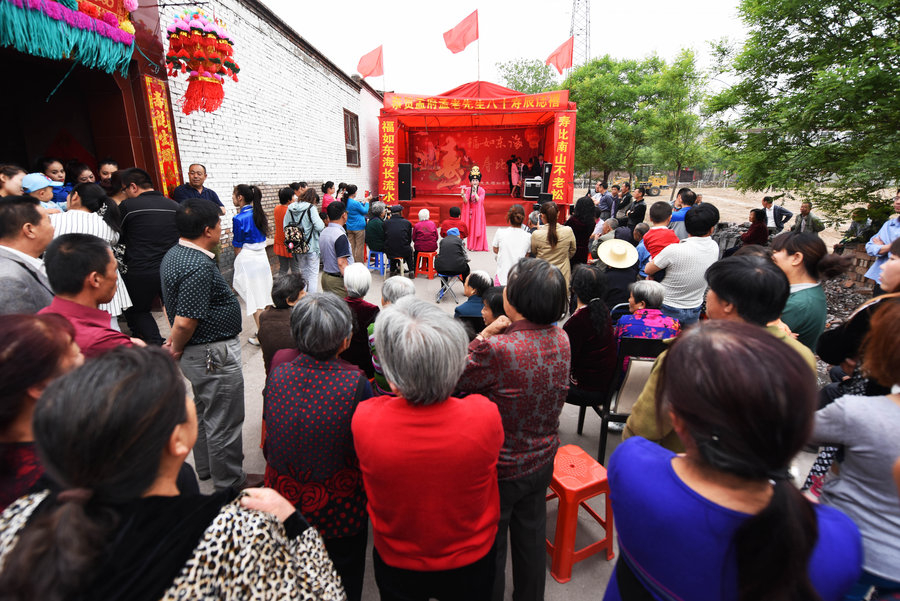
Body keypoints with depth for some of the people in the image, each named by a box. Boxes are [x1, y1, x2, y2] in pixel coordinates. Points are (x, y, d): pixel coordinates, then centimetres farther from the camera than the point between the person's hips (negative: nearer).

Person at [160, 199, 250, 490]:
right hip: (215, 355, -10)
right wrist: (175, 350, -10)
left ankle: (206, 466, 46)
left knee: (205, 411, 26)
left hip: (198, 355, 10)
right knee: (224, 422, 6)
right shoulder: (200, 267, -27)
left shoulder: (173, 254, 5)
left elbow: (173, 303, 14)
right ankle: (230, 484, 24)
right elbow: (185, 323, -28)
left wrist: (176, 341, 16)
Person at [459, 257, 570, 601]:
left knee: (491, 544, 20)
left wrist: (484, 334, -17)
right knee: (532, 536, 29)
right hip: (542, 460, 7)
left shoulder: (496, 348, -34)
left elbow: (457, 379, -18)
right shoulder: (561, 339, -11)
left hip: (501, 468, -6)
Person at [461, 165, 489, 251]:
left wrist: (475, 191, -19)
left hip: (478, 212, -3)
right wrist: (463, 195, -24)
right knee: (471, 228, 6)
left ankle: (478, 245, 6)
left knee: (478, 228, -1)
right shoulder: (468, 190, 3)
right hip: (470, 211, 3)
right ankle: (471, 245, 15)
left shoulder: (481, 190, -5)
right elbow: (466, 201, -6)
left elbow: (479, 200, -18)